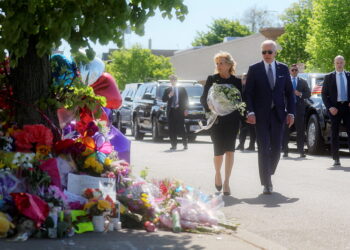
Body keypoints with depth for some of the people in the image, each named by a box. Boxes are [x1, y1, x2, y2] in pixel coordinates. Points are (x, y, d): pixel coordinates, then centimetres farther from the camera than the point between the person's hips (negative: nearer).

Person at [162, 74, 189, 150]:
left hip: (180, 111, -2)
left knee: (181, 128, -5)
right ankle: (174, 145, 2)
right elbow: (163, 100, 6)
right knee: (172, 129, -1)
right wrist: (169, 96, -12)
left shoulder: (182, 89, 10)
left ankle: (185, 143, 7)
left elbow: (186, 99, 8)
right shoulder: (167, 90, 14)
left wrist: (186, 109, -2)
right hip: (171, 111, 2)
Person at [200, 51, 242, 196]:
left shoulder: (236, 81, 7)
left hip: (232, 120, 1)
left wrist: (242, 116, -5)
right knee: (219, 150, -2)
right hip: (216, 119, -1)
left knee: (230, 150, -5)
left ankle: (226, 182, 0)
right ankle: (218, 173, 28)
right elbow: (203, 99, 3)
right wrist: (210, 108, -16)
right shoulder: (212, 79, 4)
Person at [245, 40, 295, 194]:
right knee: (263, 148, -4)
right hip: (261, 115, -2)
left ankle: (268, 174, 27)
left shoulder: (283, 69, 7)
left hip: (278, 114, 2)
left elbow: (289, 92, 9)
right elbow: (248, 93, -1)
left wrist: (290, 112, 0)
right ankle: (266, 183, -2)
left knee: (276, 147, 5)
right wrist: (250, 112, -12)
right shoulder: (254, 69, 1)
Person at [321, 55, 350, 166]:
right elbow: (324, 94, 3)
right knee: (334, 134, 0)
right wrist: (330, 107, -8)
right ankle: (336, 159, 2)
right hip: (335, 107, -1)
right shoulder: (329, 77, 6)